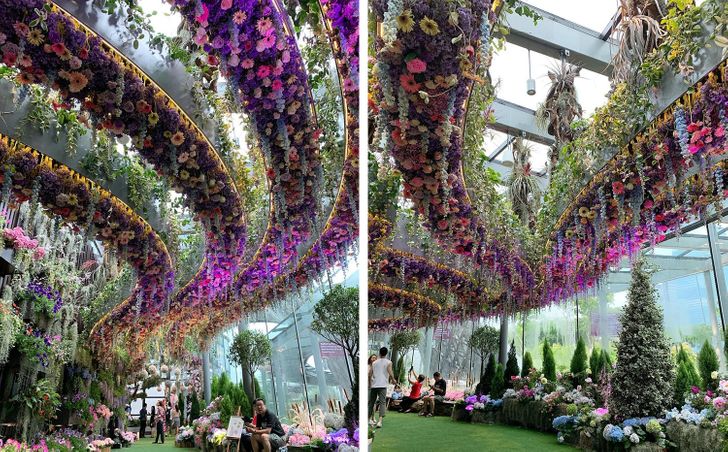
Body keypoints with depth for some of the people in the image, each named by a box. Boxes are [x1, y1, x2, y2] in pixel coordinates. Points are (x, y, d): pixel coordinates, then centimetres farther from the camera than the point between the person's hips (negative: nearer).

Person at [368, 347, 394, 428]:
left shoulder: (374, 363, 12)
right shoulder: (388, 362, 1)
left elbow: (369, 375, 11)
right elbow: (390, 373, -10)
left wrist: (369, 384, 25)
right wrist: (393, 380, 9)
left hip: (373, 385, 4)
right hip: (382, 385, -4)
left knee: (372, 402, 15)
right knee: (382, 403, -5)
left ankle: (370, 419, 24)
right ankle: (380, 421, -19)